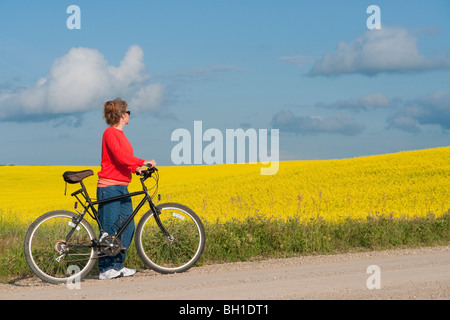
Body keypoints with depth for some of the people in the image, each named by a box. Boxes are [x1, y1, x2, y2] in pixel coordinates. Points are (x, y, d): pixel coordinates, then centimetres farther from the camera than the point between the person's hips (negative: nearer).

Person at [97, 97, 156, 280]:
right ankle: (105, 269, 2)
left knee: (128, 227, 8)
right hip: (109, 188, -9)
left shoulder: (120, 134, 17)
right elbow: (120, 156, -23)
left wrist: (137, 168, 3)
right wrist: (143, 162, -18)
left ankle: (117, 265, 16)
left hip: (122, 188, 9)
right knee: (110, 229, -5)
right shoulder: (110, 133, -11)